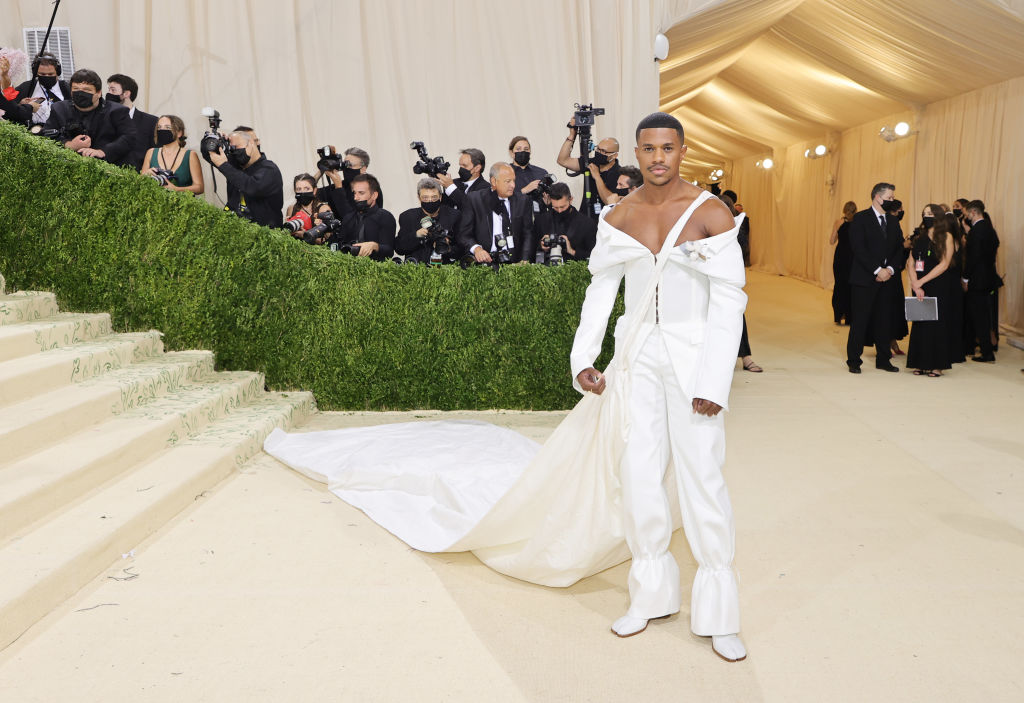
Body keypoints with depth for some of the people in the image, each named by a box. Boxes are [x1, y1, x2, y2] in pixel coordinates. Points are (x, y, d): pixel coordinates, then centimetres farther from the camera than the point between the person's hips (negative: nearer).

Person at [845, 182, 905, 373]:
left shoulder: (893, 222, 15)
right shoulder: (860, 218, -4)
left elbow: (900, 248, 12)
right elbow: (858, 248, -12)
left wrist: (890, 269, -6)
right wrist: (877, 270, -16)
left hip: (887, 279, 5)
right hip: (864, 279, -5)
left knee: (884, 320, 8)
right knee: (860, 321, -2)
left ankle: (883, 359, 17)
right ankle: (853, 361, 7)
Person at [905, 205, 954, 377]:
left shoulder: (946, 236, -1)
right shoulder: (919, 237, 12)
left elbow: (944, 264, -10)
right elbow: (911, 262, 4)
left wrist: (921, 282, -15)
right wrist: (915, 284, -11)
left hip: (937, 286, -4)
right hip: (918, 287, 4)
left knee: (936, 323, -1)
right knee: (919, 323, 5)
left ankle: (937, 365, 4)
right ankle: (921, 364, 11)